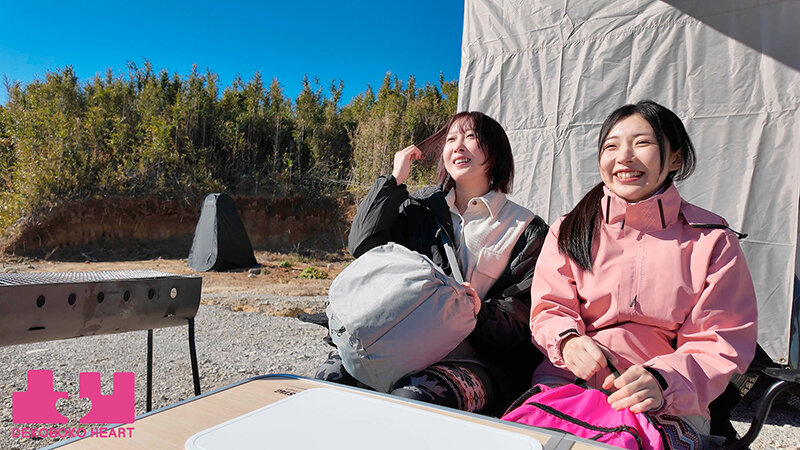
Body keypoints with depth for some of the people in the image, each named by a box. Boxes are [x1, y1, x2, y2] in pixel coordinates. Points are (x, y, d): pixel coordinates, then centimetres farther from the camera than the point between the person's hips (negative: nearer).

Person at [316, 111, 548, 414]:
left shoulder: (528, 230, 4)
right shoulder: (422, 208, 14)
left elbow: (519, 319, -1)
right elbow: (363, 246, 2)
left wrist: (479, 313, -23)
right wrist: (395, 179, 4)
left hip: (479, 362, -3)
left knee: (411, 399, -34)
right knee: (334, 373, -24)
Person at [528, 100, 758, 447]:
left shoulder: (712, 240, 5)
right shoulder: (569, 230, 10)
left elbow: (720, 343, -1)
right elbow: (549, 308, 6)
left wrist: (662, 380, -21)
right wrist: (569, 341, -19)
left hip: (669, 405, -1)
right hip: (568, 381, 2)